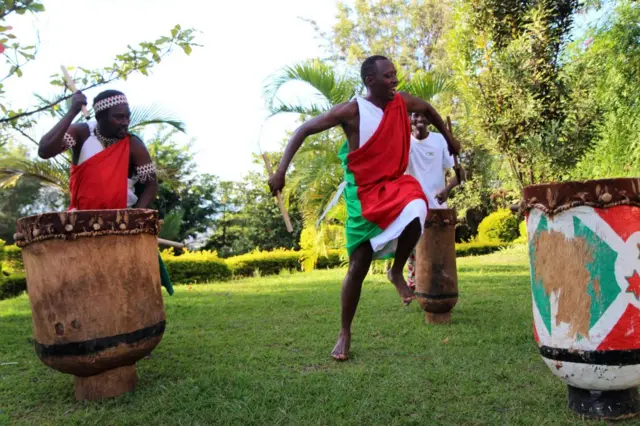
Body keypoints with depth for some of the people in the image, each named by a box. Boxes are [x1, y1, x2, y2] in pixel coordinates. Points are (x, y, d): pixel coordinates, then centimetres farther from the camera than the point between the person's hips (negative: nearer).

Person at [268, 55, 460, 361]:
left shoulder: (403, 102, -2)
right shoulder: (351, 111, -16)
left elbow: (428, 109, 22)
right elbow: (304, 130, -13)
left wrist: (449, 138, 27)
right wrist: (281, 169, -21)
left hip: (395, 183, 4)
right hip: (364, 192, -4)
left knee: (415, 212, -32)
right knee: (359, 265, -2)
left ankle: (397, 271, -1)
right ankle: (344, 333, 17)